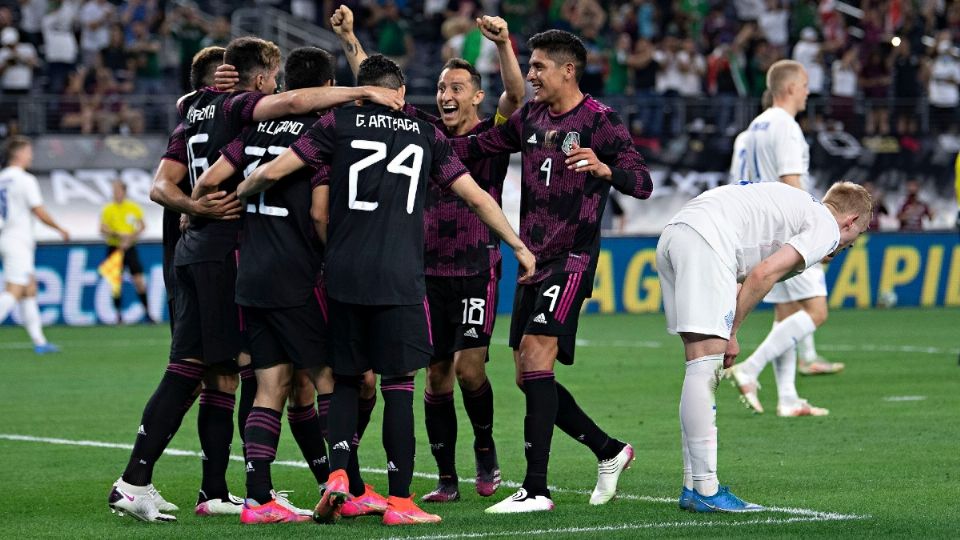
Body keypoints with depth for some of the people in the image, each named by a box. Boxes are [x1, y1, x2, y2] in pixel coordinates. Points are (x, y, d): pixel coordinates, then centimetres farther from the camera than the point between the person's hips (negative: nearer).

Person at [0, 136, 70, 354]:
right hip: (19, 241, -8)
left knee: (30, 290, 11)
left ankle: (39, 341, 12)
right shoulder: (25, 180, -11)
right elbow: (40, 213, -11)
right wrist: (60, 229, 3)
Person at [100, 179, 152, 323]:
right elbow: (102, 229, -6)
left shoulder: (134, 208, 4)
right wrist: (117, 235, -22)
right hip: (114, 247, -1)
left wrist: (130, 238, -11)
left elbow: (141, 226, 5)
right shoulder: (108, 209, 0)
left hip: (130, 248, 1)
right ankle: (118, 314, 5)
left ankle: (147, 312, 6)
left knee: (139, 280, -3)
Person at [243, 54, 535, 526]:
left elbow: (273, 171, 0)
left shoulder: (339, 123, 6)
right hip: (400, 278, 0)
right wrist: (519, 247, 24)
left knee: (345, 378, 14)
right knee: (399, 384, 2)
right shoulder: (426, 134, 12)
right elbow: (476, 196, 14)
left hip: (344, 274, 0)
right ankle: (399, 501, 0)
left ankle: (337, 474, -3)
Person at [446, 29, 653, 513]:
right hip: (533, 257, 8)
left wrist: (604, 168, -36)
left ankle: (536, 489, -21)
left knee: (536, 356, -20)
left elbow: (642, 184, -17)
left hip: (572, 258, -8)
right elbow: (477, 146, 24)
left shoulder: (599, 120, -10)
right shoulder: (530, 118, 12)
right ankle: (609, 451, 24)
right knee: (528, 377, 7)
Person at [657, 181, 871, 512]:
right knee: (705, 366, -9)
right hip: (706, 240, -9)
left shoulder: (796, 205, 32)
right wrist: (730, 333, 0)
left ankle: (692, 488, 12)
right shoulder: (827, 228, 6)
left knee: (702, 368, 12)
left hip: (671, 237, 9)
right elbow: (763, 275, -7)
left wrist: (727, 333, 15)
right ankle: (705, 491, -10)